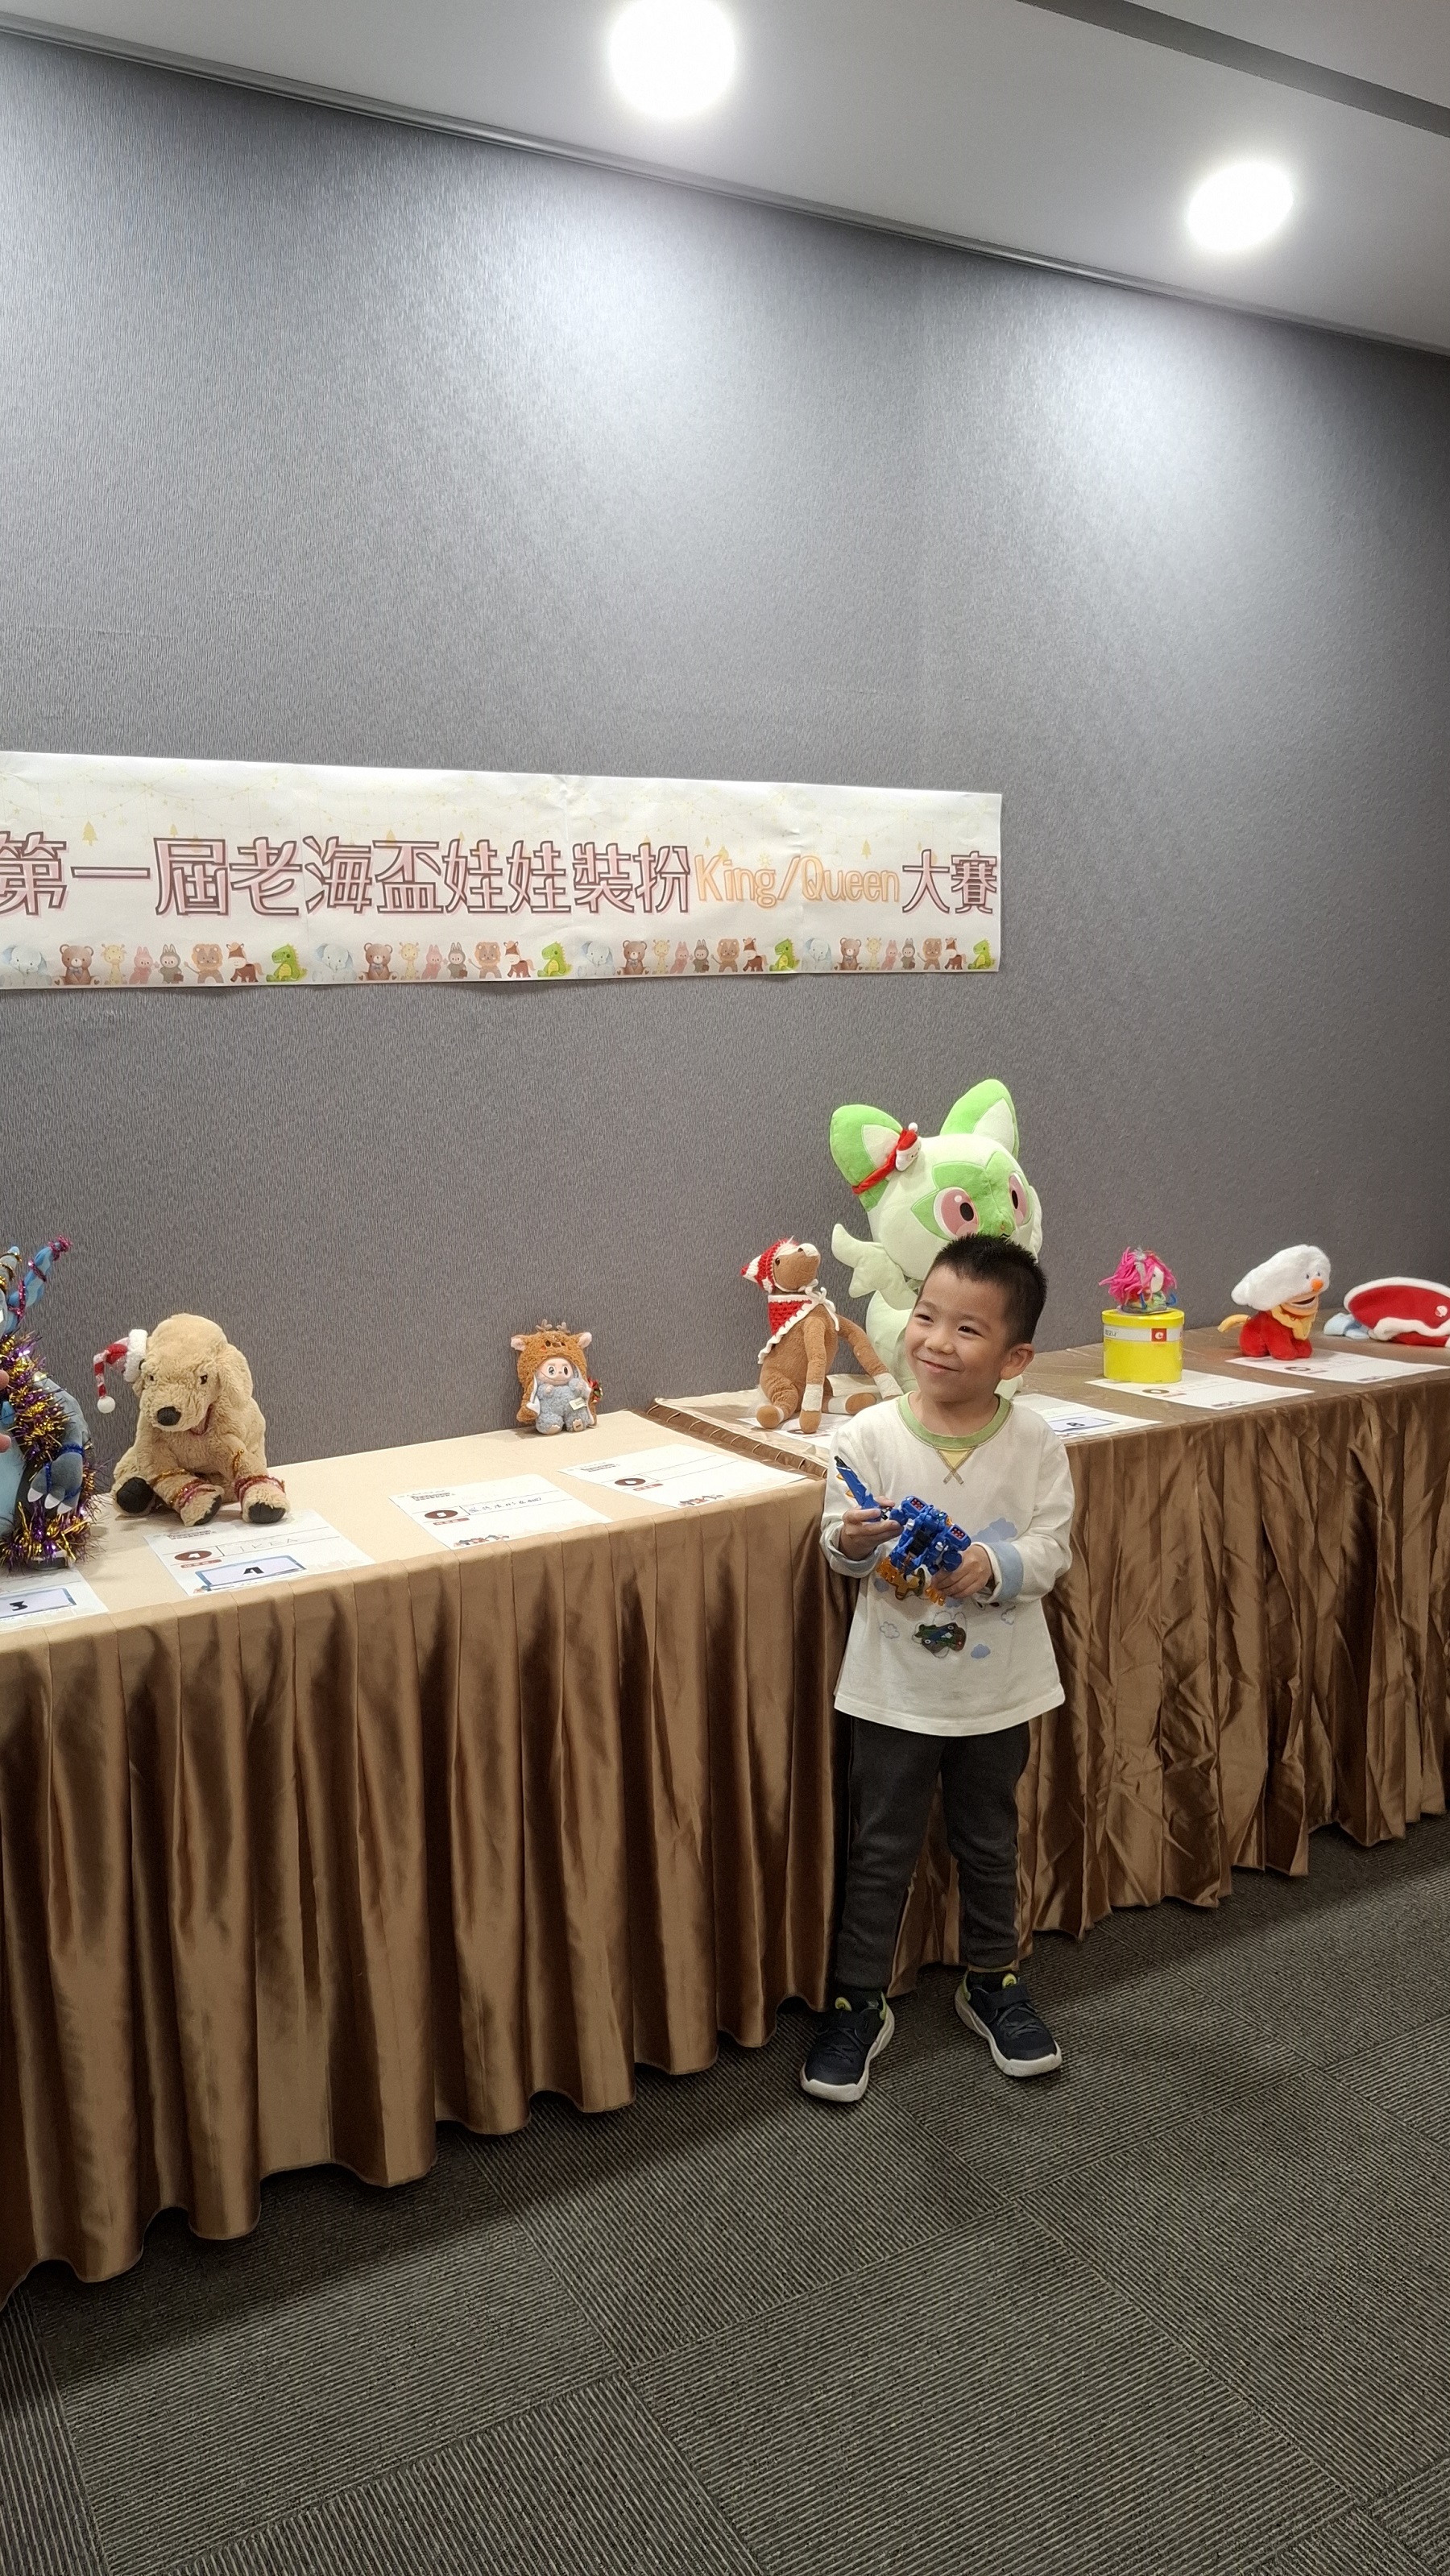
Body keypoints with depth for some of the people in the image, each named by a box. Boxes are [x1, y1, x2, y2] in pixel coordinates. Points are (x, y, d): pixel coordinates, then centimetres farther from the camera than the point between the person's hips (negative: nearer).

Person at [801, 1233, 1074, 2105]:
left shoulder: (1035, 1442, -10)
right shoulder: (870, 1436, -12)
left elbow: (1053, 1550, -10)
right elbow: (837, 1540, -8)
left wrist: (994, 1566, -28)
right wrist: (856, 1541, -31)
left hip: (998, 1685, 1)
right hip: (896, 1683, -1)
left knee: (990, 1842, 20)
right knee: (883, 1848, 11)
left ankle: (993, 1982, 41)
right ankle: (859, 2004, 27)